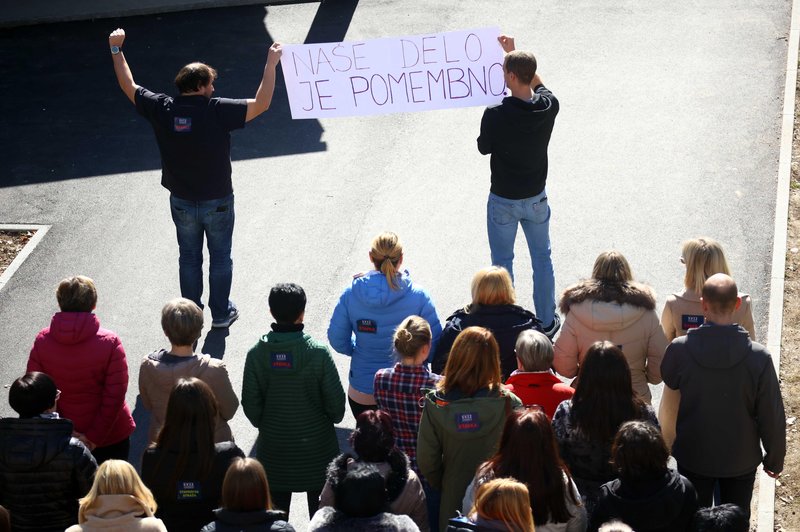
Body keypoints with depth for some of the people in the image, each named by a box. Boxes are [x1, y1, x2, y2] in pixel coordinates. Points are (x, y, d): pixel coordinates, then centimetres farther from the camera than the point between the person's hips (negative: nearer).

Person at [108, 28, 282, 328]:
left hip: (182, 202, 3)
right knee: (220, 257, 15)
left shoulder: (162, 109, -13)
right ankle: (221, 313, 25)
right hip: (217, 202, -3)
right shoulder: (217, 111, -23)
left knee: (189, 257, 19)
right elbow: (261, 104, -24)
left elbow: (128, 87, 1)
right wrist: (271, 63, -18)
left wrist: (116, 50, 11)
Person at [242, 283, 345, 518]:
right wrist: (332, 418, 9)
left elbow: (250, 403, -7)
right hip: (316, 444, -2)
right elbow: (335, 401, -13)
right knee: (320, 507, 15)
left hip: (273, 446, 2)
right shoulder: (318, 353, -19)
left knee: (275, 510, 15)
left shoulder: (257, 353, -13)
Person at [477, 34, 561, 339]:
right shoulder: (549, 107, -14)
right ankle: (547, 322, 27)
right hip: (536, 198, 3)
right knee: (542, 259, 18)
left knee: (502, 263, 13)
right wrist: (514, 54, 13)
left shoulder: (495, 115, -27)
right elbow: (537, 83, 10)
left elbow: (483, 148, -8)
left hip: (503, 201, -3)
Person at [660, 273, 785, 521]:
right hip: (740, 459, -1)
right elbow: (772, 416, -15)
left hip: (692, 456, 1)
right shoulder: (759, 357, -24)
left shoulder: (680, 349, -22)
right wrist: (774, 459, 2)